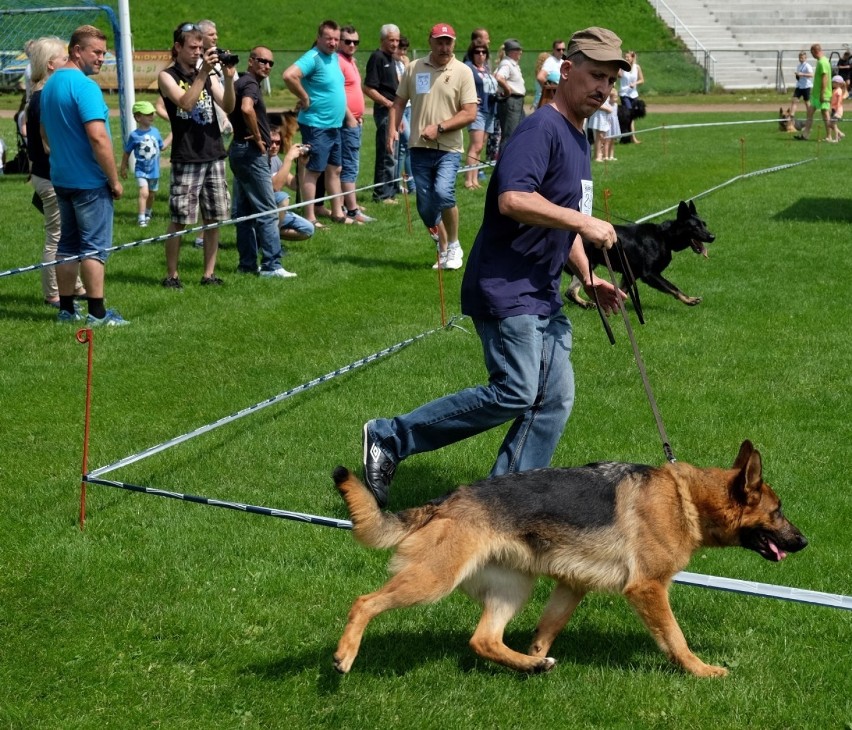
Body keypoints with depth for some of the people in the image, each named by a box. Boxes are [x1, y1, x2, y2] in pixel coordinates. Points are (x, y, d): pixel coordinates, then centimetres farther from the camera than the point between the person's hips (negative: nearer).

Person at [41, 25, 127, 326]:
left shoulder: (50, 84, 11)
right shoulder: (84, 86, -18)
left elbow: (44, 134, 20)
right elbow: (98, 137, -25)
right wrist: (115, 180, -17)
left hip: (62, 178, 9)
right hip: (89, 180, -9)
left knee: (68, 244, 13)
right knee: (95, 247, -4)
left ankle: (66, 309, 16)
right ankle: (97, 313, -2)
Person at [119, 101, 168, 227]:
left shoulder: (155, 131, -4)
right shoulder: (134, 135, -14)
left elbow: (162, 147, 11)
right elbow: (127, 152, -2)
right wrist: (123, 168, 5)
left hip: (154, 170, 4)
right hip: (141, 170, -4)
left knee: (152, 194, 18)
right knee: (144, 193, -20)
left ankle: (148, 213, 41)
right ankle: (141, 218, -14)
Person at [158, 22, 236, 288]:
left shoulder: (208, 75, 13)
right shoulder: (167, 76, 0)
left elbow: (228, 107, 1)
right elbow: (185, 102, -17)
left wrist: (229, 77, -13)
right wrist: (203, 73, -21)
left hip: (214, 155, 5)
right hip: (186, 159, -5)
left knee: (213, 219, 5)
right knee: (179, 220, -4)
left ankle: (209, 274, 13)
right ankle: (172, 275, 6)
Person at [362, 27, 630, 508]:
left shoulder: (577, 138, 17)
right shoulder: (542, 129, -14)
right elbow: (512, 199, -29)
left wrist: (589, 277, 15)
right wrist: (584, 223, -24)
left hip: (544, 295, 10)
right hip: (507, 289, -10)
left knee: (555, 400, 5)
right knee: (514, 394, -13)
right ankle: (390, 438, -1)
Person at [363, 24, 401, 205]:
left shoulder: (391, 59, 16)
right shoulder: (377, 57, -12)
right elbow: (368, 88, -18)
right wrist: (388, 103, -20)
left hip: (393, 110, 9)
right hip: (384, 111, -9)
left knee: (392, 155, 13)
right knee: (387, 155, -7)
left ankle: (389, 192, 20)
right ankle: (381, 195, -2)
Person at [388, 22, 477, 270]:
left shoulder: (462, 72, -3)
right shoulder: (413, 68, 5)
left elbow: (469, 113, -8)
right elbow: (399, 103, 12)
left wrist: (439, 128, -17)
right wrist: (392, 128, -4)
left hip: (449, 149, -3)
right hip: (420, 148, 3)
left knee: (443, 192, -25)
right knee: (425, 206, 5)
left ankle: (453, 245, -3)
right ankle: (443, 250, 27)